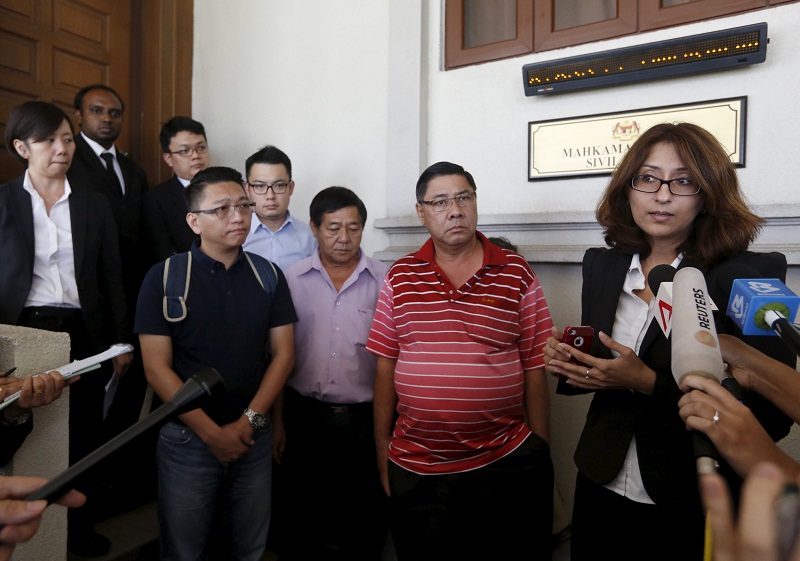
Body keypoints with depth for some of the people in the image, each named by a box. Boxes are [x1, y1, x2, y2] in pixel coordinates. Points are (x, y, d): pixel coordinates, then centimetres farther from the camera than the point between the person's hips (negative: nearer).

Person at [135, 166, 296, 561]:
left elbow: (283, 354, -1)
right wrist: (212, 433, -12)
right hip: (187, 438, -2)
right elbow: (157, 367, -10)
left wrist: (248, 422, -10)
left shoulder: (269, 275, 0)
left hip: (253, 437, 2)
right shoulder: (164, 277, -8)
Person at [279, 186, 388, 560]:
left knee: (365, 528, 14)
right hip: (305, 417, 1)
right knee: (301, 521, 18)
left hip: (364, 418, -1)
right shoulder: (293, 279, 0)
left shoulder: (385, 281, -3)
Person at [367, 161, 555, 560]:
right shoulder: (399, 277, 2)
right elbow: (385, 367, 4)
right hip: (413, 469, 2)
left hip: (503, 467, -1)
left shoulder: (518, 275, -3)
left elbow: (535, 371, -1)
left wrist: (541, 456, 1)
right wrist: (382, 450, 4)